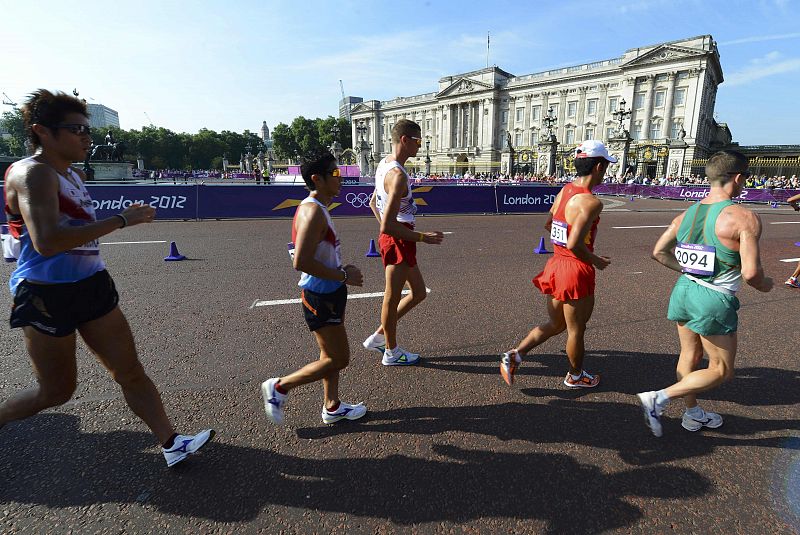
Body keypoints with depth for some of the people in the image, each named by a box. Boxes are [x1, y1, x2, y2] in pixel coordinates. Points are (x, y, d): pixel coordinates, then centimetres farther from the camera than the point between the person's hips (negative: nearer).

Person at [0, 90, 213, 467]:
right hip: (48, 295, -8)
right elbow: (46, 242, -32)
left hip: (92, 287, 8)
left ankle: (172, 444, 9)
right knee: (56, 391, 9)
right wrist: (121, 220, -30)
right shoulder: (32, 172, -17)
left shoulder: (74, 174, 12)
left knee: (131, 372, 4)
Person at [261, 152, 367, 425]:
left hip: (329, 293, 10)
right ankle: (279, 386, 14)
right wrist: (344, 275, -21)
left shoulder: (317, 208, 10)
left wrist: (342, 270, 9)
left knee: (331, 354, 19)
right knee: (338, 359, 2)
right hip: (320, 296, -10)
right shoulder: (313, 212, -22)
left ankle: (332, 407, 34)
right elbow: (301, 262, -29)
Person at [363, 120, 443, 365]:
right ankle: (392, 352, 27)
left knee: (418, 292, 19)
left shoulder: (384, 164, 10)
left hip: (392, 240, 10)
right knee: (393, 298, 7)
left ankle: (378, 337, 30)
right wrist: (422, 237, -20)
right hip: (398, 241, -10)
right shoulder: (397, 175, -22)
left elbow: (373, 202, 22)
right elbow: (387, 226, -27)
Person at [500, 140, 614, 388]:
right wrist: (596, 261, -10)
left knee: (555, 324, 23)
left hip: (556, 265, 8)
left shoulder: (565, 190, 5)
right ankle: (576, 376, 37)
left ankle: (514, 355, 14)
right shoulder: (591, 202, -21)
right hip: (576, 271, -8)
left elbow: (548, 225, 17)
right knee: (576, 330, 15)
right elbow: (574, 245, -27)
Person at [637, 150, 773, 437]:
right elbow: (750, 272, -20)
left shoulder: (687, 214, 3)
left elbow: (659, 252, 7)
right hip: (714, 300, -7)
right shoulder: (744, 217, -16)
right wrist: (764, 285, 2)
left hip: (684, 290, 7)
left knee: (690, 356, 21)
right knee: (721, 370, 10)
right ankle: (659, 399, -2)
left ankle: (692, 414, 38)